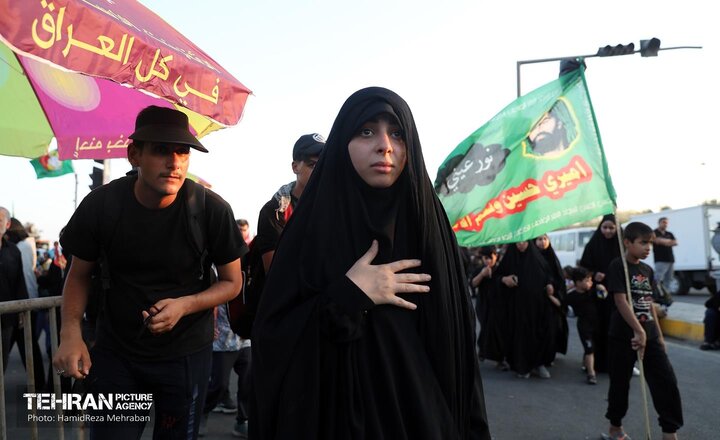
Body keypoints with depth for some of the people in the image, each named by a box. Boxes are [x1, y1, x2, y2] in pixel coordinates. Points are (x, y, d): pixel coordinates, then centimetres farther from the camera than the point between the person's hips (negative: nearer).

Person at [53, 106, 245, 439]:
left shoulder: (212, 209, -16)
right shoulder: (100, 205, -13)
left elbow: (232, 282, -5)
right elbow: (79, 274, 2)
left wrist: (185, 305, -22)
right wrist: (71, 331, -13)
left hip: (186, 353, 0)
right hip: (115, 352, 1)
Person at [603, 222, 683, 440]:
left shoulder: (647, 270, 10)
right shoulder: (618, 266, -12)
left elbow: (649, 303, 16)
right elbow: (620, 301, -19)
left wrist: (659, 335, 16)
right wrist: (638, 331, -24)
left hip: (649, 335, 6)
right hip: (624, 336, -6)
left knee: (667, 382, 1)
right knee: (620, 383, 8)